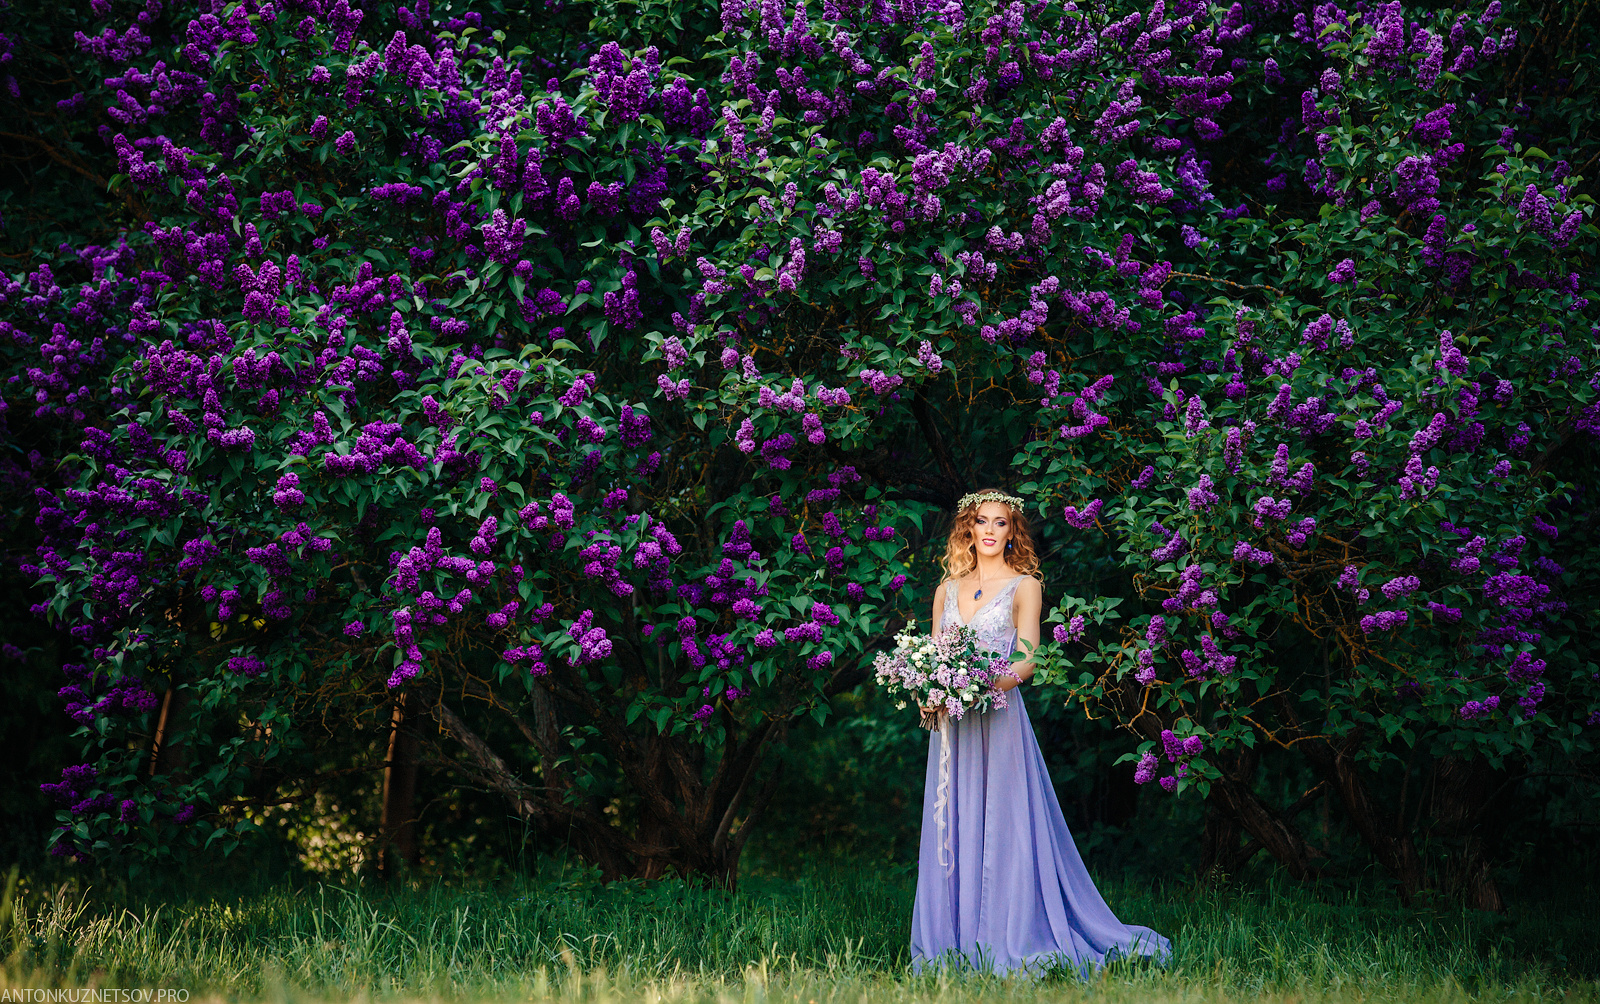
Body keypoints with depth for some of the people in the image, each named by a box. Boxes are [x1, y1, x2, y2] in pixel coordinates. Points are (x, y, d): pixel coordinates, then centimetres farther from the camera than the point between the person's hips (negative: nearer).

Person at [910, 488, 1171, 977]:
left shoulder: (1024, 586, 3)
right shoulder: (948, 588, 15)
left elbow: (1027, 659, -6)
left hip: (1000, 718, -4)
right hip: (950, 723, 4)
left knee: (1003, 828, -6)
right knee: (951, 830, 3)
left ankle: (1014, 944, -3)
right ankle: (952, 945, 8)